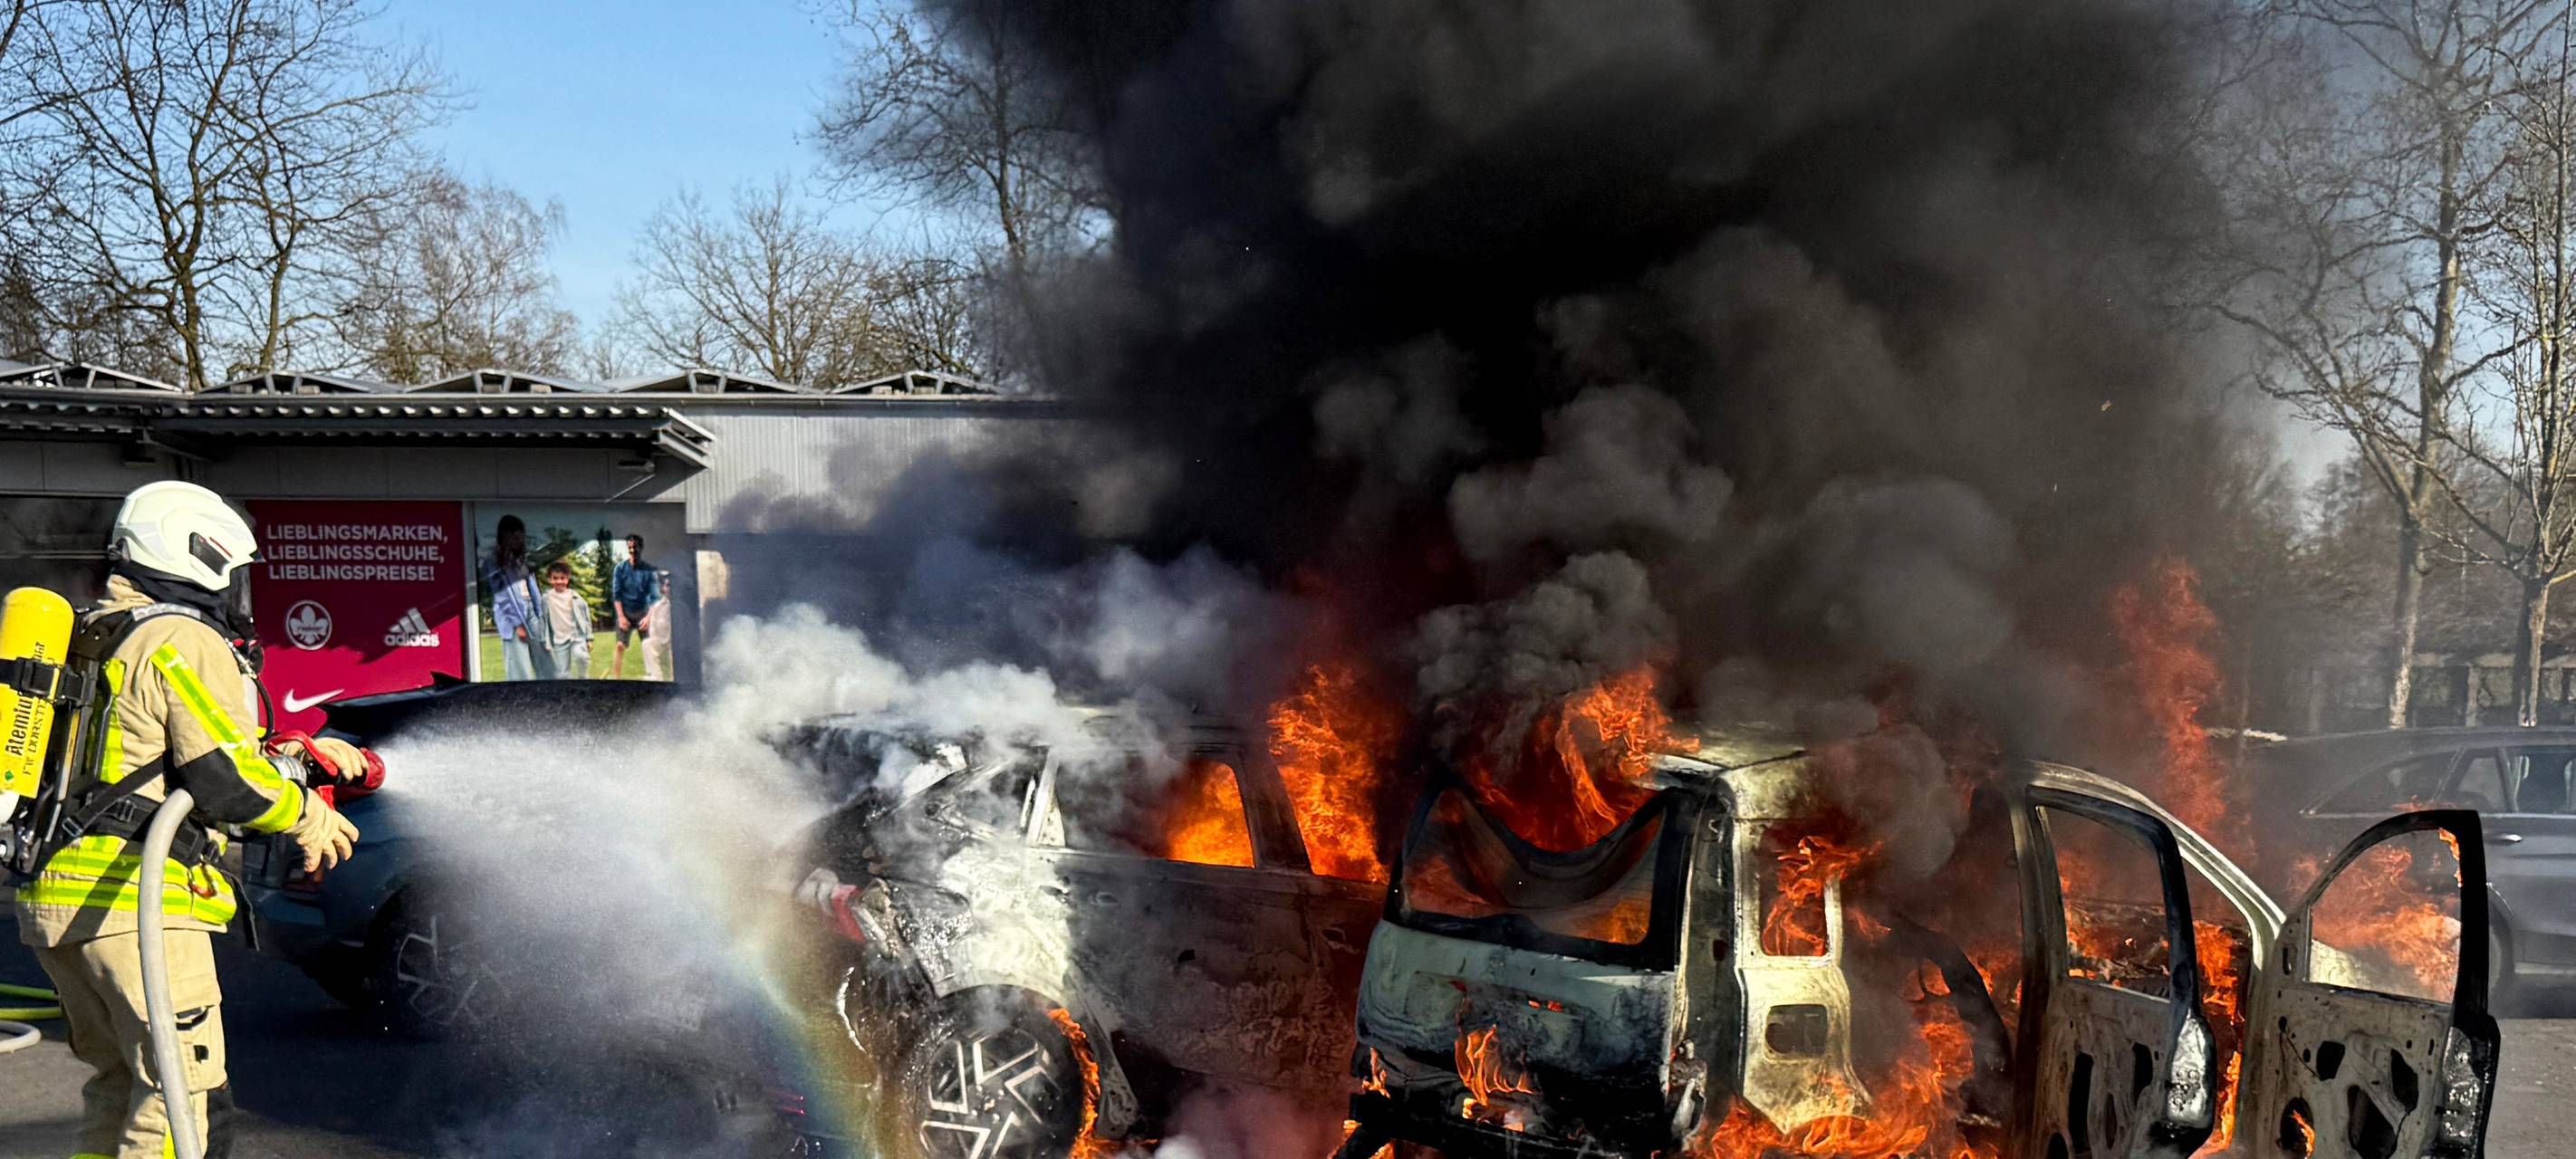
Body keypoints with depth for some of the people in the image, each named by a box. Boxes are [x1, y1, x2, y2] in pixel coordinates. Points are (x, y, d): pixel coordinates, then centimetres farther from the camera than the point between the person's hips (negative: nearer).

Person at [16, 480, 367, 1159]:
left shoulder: (105, 640, 20)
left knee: (116, 1079, 18)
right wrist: (309, 816, 0)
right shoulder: (187, 643, -9)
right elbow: (222, 780, -16)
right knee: (179, 1083, -6)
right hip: (134, 902, -9)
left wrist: (302, 749, 23)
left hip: (55, 895, 10)